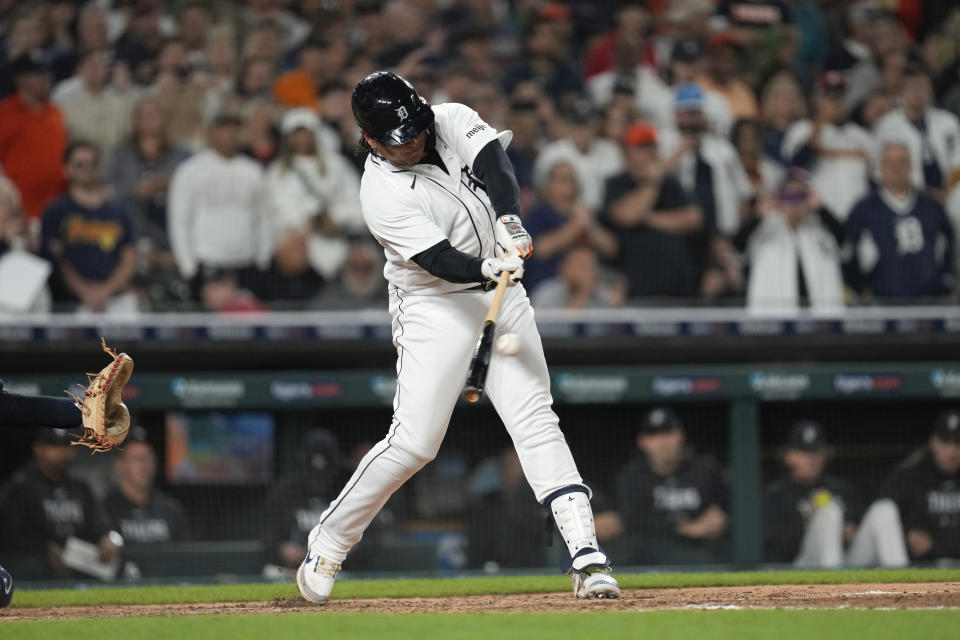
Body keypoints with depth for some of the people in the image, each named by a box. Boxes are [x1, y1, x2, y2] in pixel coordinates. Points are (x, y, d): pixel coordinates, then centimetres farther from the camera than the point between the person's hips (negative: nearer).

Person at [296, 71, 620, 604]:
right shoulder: (381, 195, -18)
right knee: (414, 441, -10)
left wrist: (510, 223, -37)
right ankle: (327, 544, 8)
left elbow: (494, 165, -18)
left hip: (500, 292, 5)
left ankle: (585, 554, -16)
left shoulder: (453, 120, -2)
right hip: (434, 305, -5)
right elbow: (439, 259, -26)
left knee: (534, 419, -7)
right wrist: (488, 269, -45)